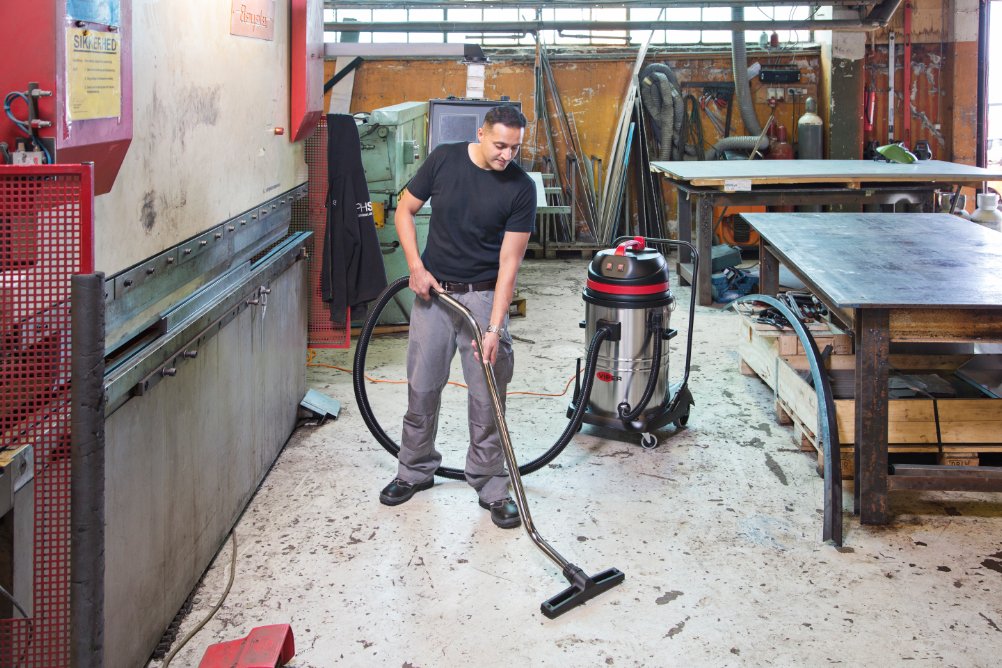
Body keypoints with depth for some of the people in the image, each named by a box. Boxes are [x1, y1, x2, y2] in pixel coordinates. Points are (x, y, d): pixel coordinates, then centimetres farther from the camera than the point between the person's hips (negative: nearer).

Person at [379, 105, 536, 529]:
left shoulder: (521, 188, -12)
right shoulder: (444, 160, -7)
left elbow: (509, 261, -15)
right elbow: (404, 210, 5)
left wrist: (495, 327, -21)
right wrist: (416, 266, -7)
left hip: (484, 297, -2)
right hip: (434, 291, 2)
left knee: (487, 396, 0)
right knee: (422, 388, 8)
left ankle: (491, 486, 13)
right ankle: (415, 472, 26)